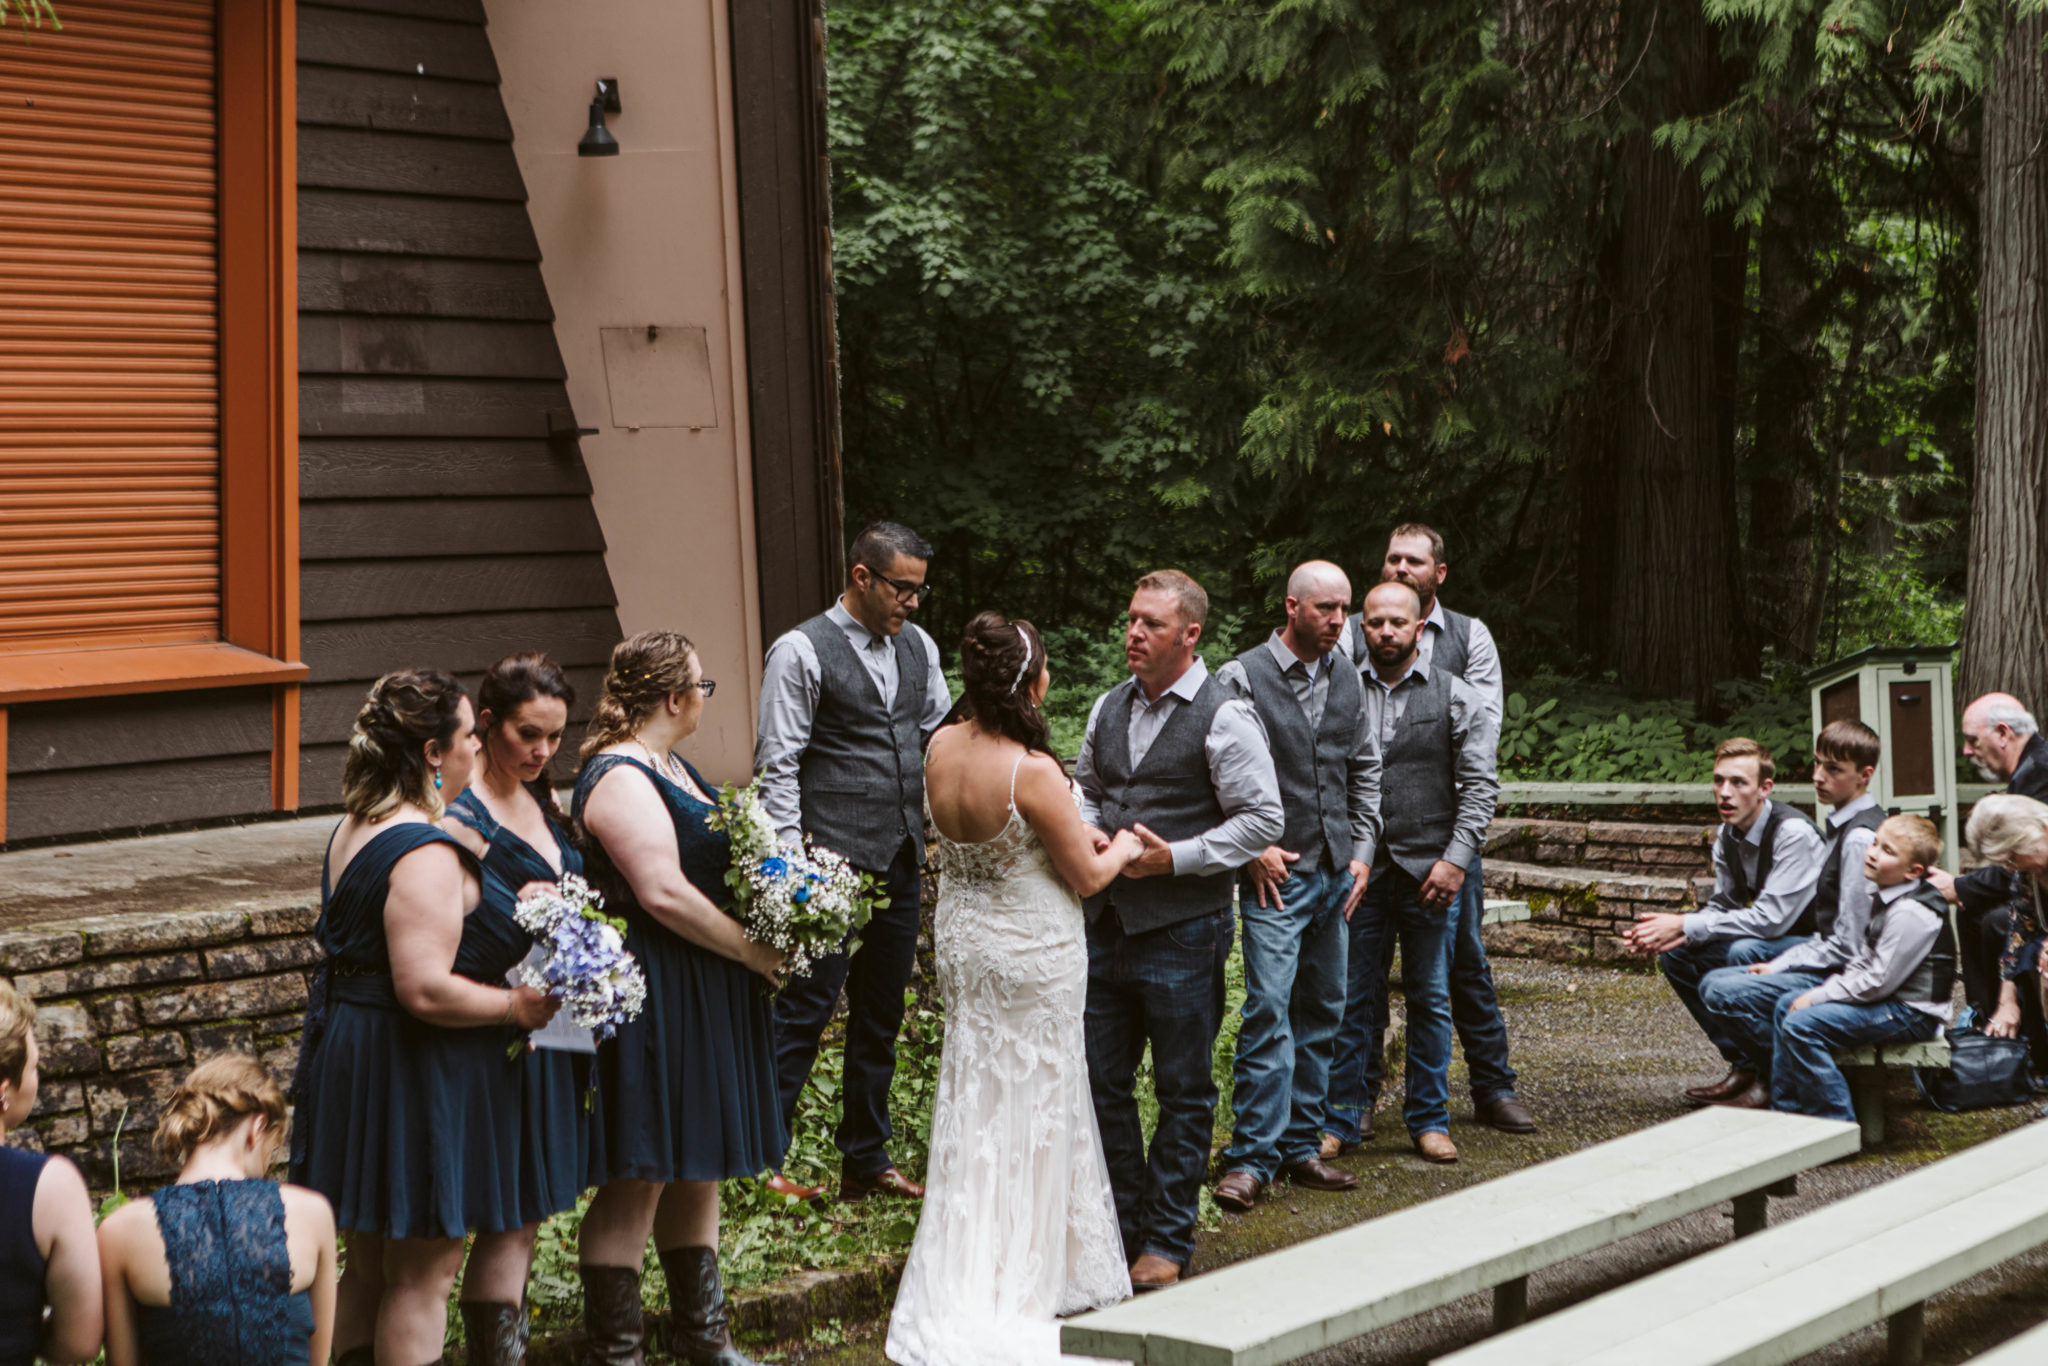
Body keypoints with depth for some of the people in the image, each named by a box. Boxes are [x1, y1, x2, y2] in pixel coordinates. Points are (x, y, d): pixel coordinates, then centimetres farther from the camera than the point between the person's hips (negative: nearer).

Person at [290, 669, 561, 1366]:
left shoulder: (353, 830, 10)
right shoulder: (427, 854, -22)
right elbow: (425, 989, -28)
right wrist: (516, 1006, -15)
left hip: (345, 1051, 10)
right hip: (412, 1069, -10)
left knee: (370, 1269, 19)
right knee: (423, 1273, 0)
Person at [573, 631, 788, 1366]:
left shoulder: (669, 767, 15)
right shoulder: (620, 778, -18)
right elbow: (663, 893, -24)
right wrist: (753, 951, -16)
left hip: (700, 1000, 11)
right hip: (650, 996, -11)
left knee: (697, 1167, 18)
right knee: (636, 1181, -4)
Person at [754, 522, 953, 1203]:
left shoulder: (919, 647, 12)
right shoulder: (801, 651, -8)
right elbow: (778, 765, -9)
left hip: (902, 864, 7)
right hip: (832, 866, -7)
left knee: (881, 1016, 14)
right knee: (804, 1010, -6)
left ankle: (866, 1160, 24)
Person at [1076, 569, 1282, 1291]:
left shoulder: (1224, 717, -9)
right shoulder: (1108, 708, 10)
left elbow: (1264, 818, -9)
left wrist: (1177, 857, -16)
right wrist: (1087, 831, 1)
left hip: (1182, 933, -6)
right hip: (1104, 924, 6)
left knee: (1183, 1092, 5)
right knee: (1101, 1082, 10)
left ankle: (1167, 1242, 15)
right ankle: (1120, 1225, 25)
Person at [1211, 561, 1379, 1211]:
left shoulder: (1347, 679, 11)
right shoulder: (1242, 678, -8)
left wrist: (1362, 849, 9)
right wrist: (1254, 849, -12)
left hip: (1337, 873, 6)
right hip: (1277, 874, -6)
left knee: (1321, 1013, 10)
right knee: (1268, 1011, -11)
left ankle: (1300, 1145, 19)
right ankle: (1253, 1156, -6)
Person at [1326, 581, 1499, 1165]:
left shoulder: (1457, 698, 4)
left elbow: (1480, 784, 1)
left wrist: (1456, 859, -8)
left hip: (1430, 871, -1)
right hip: (1359, 870, 1)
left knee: (1430, 999, 6)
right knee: (1354, 997, 3)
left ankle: (1429, 1118, 16)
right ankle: (1345, 1118, 11)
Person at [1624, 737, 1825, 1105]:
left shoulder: (1793, 833, -25)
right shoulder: (1727, 836, 1)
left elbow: (1770, 918, -30)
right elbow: (1722, 908, 8)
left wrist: (1684, 925, -26)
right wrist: (1675, 932, -14)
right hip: (1764, 941, 9)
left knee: (1744, 952, -34)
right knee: (1675, 954, -3)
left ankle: (1753, 1068, -16)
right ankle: (1739, 1058, 2)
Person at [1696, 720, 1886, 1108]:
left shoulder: (1860, 837, -19)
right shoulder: (1843, 826, 13)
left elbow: (1848, 944, -20)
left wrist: (1780, 968, -12)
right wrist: (1782, 962, 6)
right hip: (1828, 964, 10)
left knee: (1725, 992, -21)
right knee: (1713, 982, 8)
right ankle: (1760, 1073, 7)